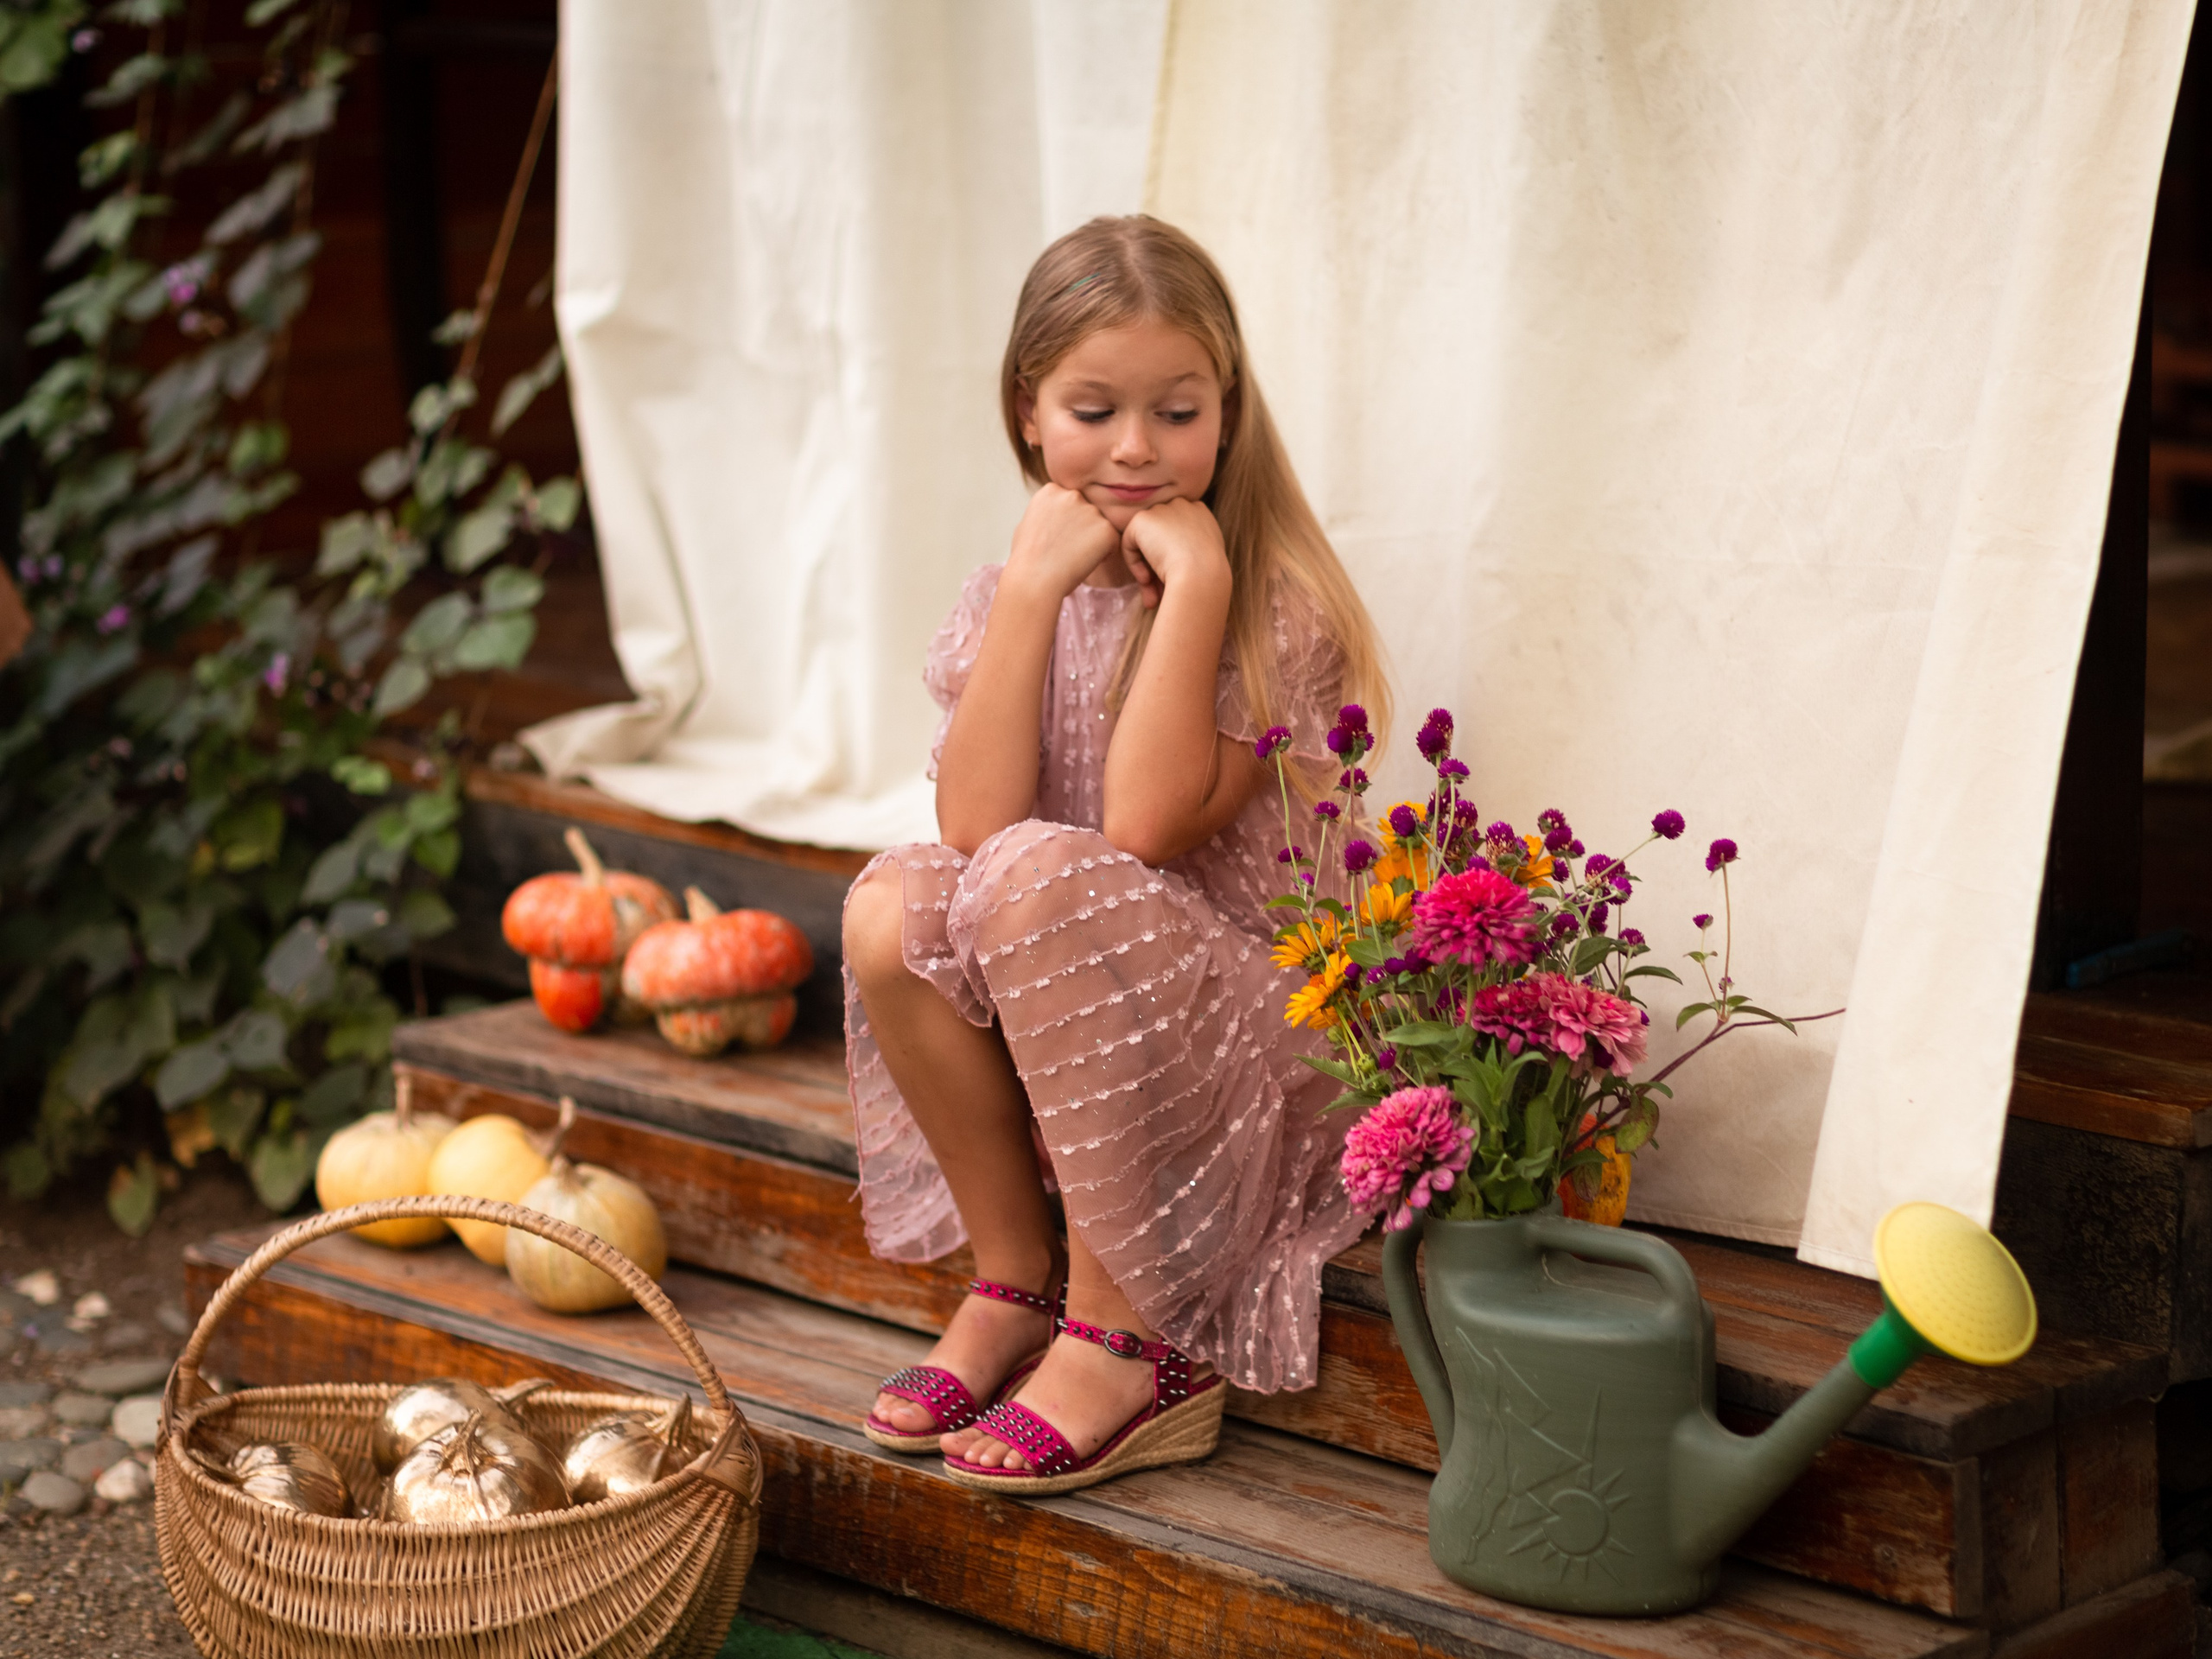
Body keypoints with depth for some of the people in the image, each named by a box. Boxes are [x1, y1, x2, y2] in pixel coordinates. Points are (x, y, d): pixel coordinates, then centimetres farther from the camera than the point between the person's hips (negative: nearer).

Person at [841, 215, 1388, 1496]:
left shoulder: (1274, 604, -10)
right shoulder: (1018, 593, 4)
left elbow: (1147, 825, -24)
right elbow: (974, 821, -13)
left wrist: (1194, 581, -23)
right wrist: (1035, 583, -17)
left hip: (1273, 1046, -5)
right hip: (1062, 1063, 5)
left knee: (1040, 880, -30)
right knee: (892, 907, -21)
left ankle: (1128, 1336, -22)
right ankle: (1013, 1280, -5)